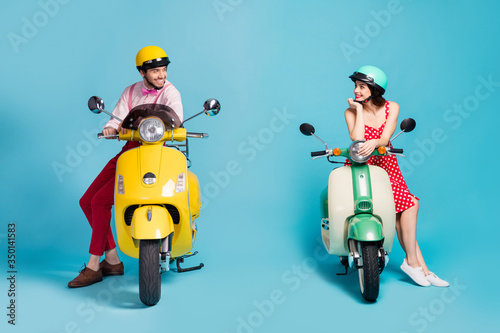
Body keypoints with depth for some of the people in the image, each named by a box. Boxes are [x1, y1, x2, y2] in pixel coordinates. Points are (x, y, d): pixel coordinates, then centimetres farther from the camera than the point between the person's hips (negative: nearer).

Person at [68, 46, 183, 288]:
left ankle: (94, 266, -3)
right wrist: (110, 127, -18)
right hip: (127, 152, 7)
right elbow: (118, 118, 6)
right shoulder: (131, 91, 13)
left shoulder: (170, 92, -4)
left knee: (101, 201, -17)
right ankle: (112, 260, 10)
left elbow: (176, 120, -20)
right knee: (87, 202, 2)